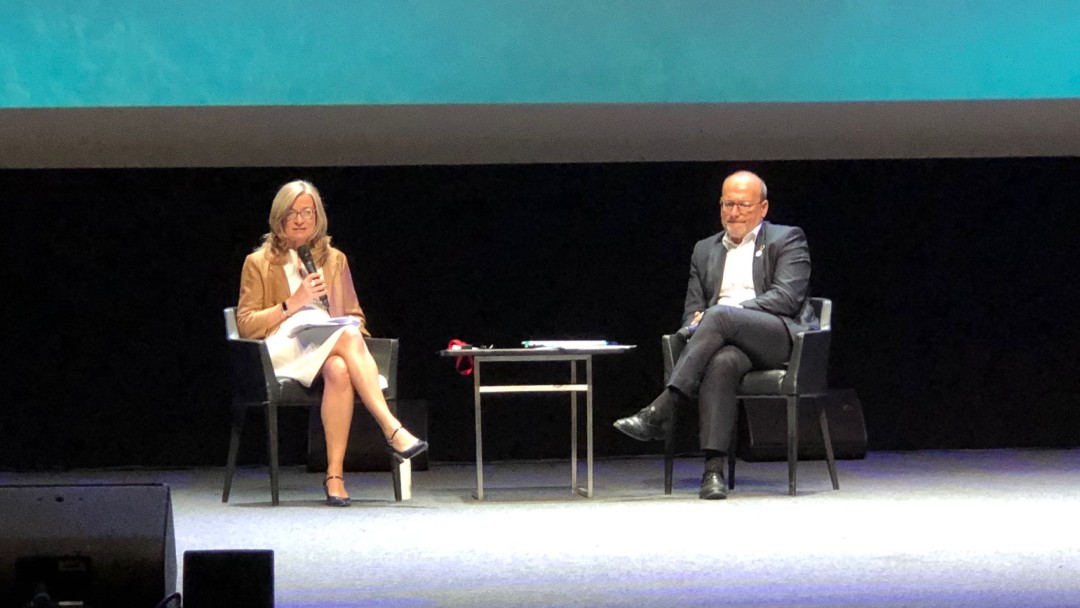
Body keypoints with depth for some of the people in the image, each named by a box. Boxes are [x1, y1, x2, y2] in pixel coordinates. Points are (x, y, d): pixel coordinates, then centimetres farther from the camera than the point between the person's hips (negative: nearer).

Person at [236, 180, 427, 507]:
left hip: (332, 350, 3)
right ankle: (392, 430, -45)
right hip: (284, 351, -3)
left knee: (339, 370, -38)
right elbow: (245, 325, 3)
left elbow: (355, 315, 24)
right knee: (347, 338, -36)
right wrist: (292, 304, -8)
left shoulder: (334, 259, 23)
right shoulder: (259, 263, 13)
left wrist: (352, 327, -1)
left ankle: (335, 474, -44)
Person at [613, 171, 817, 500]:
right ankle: (714, 468, -45)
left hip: (782, 336, -3)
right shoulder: (705, 250, 26)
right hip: (730, 342, 3)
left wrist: (715, 314, -12)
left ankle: (660, 411, -41)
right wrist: (696, 324, -7)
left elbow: (787, 297, -5)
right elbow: (692, 311, 22)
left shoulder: (787, 240, 11)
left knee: (720, 317, -34)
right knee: (722, 361, -37)